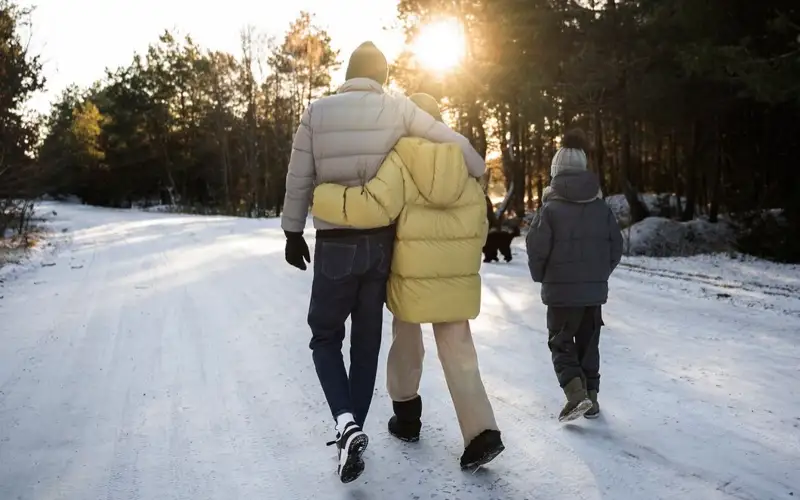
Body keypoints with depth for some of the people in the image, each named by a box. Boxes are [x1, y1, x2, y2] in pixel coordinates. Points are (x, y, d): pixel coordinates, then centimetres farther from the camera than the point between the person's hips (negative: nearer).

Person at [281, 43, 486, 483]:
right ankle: (354, 431, 20)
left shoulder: (317, 112, -3)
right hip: (381, 242, 2)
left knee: (325, 336, 12)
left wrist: (293, 233, 11)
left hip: (335, 245, -1)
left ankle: (346, 423, -9)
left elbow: (299, 180, 0)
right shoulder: (397, 108, -2)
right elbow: (454, 142, -1)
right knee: (367, 339, 14)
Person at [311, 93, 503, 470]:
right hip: (458, 279, 3)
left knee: (406, 344, 19)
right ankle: (481, 433, -3)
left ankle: (406, 417, 32)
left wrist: (321, 198, -15)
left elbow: (375, 207, -25)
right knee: (459, 354, 6)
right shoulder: (463, 163, 5)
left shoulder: (399, 160, -11)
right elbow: (478, 225, 9)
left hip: (413, 277, -3)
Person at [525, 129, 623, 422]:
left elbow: (537, 248, -13)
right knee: (588, 344, 16)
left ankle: (576, 393, -10)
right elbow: (616, 246, 6)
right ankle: (591, 397, 19)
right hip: (595, 289, 4)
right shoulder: (601, 207, 4)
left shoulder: (551, 207, -10)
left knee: (561, 342, 7)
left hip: (561, 290, -4)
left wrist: (541, 277, 4)